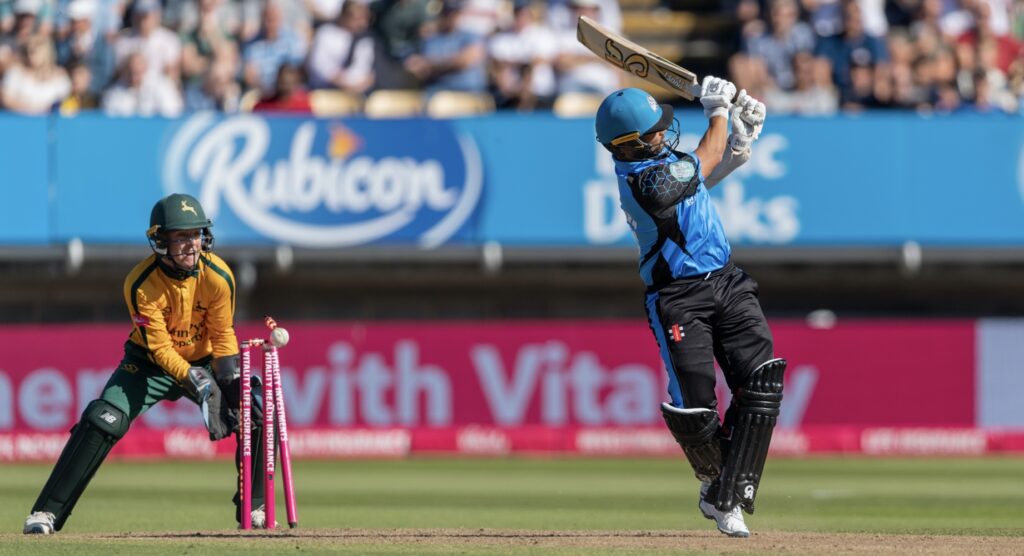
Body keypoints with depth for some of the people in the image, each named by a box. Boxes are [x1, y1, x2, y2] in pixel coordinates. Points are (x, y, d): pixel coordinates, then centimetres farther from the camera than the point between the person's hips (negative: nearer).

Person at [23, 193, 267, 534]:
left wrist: (233, 386, -24)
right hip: (150, 362, -3)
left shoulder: (218, 276, -19)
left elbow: (223, 337, -10)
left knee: (259, 414, -16)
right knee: (101, 422, -22)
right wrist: (197, 383, -37)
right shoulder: (141, 284, -27)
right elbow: (159, 348, -25)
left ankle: (253, 509, 1)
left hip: (204, 360, 3)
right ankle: (47, 512, -17)